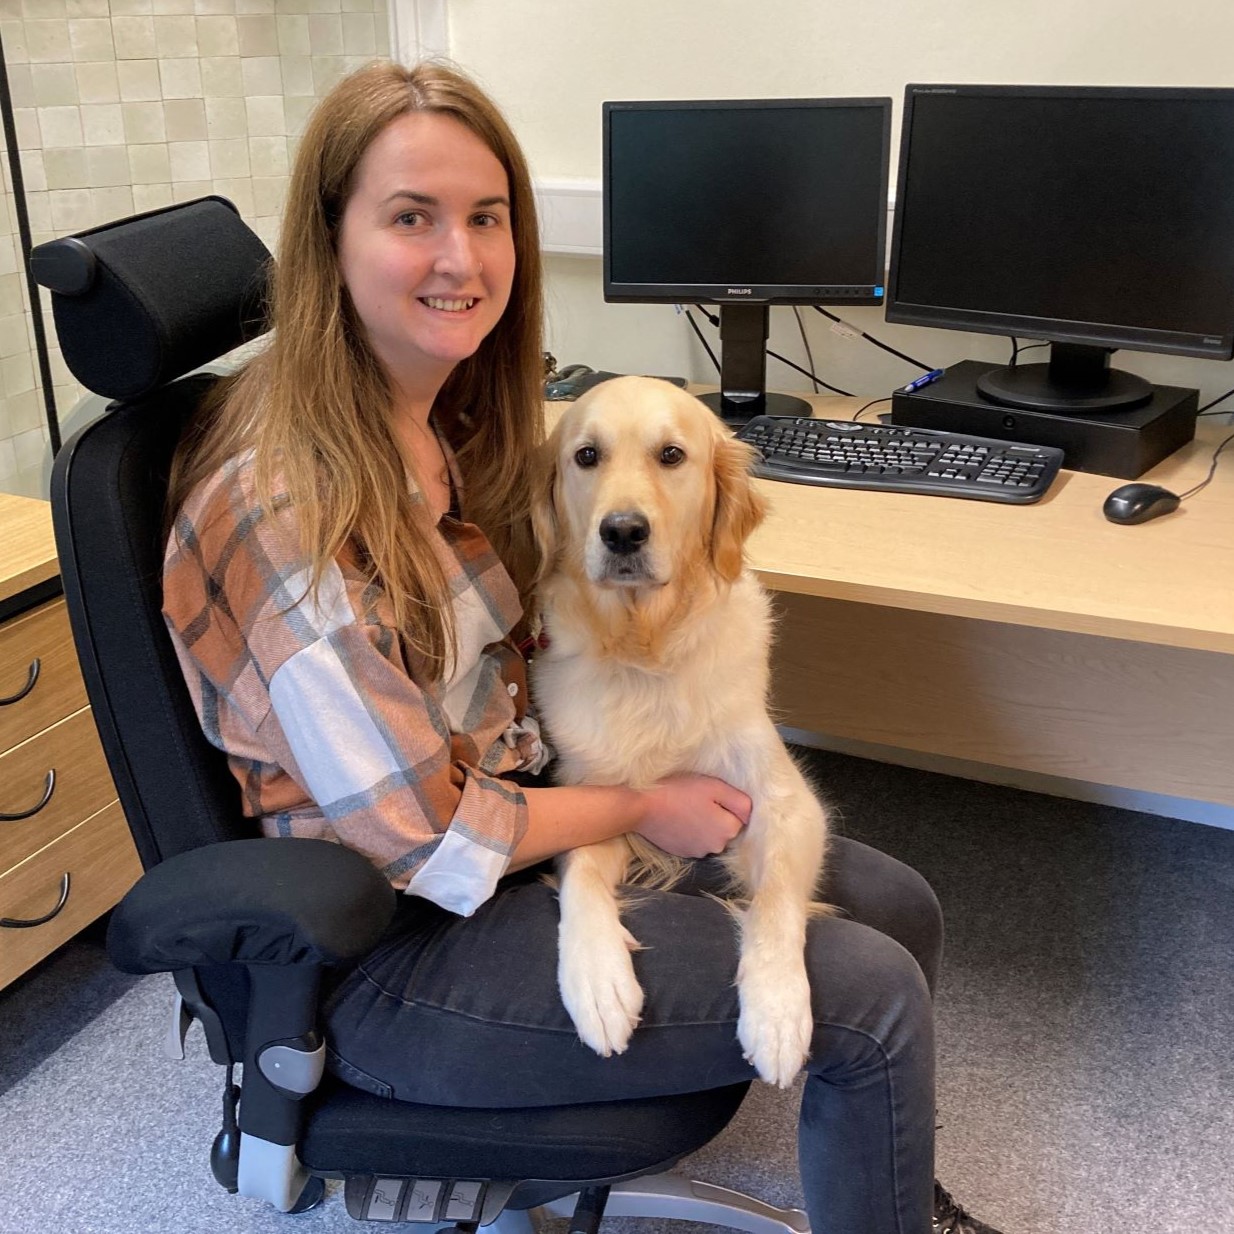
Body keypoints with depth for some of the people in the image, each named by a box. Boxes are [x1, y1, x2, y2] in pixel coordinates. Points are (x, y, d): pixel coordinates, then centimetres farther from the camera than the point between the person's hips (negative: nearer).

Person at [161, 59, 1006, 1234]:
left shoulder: (453, 422, 0)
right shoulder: (280, 509, -27)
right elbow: (428, 844, -23)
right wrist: (644, 808, -10)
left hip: (519, 803, 8)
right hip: (401, 943, -8)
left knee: (896, 909, 9)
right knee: (871, 995, -13)